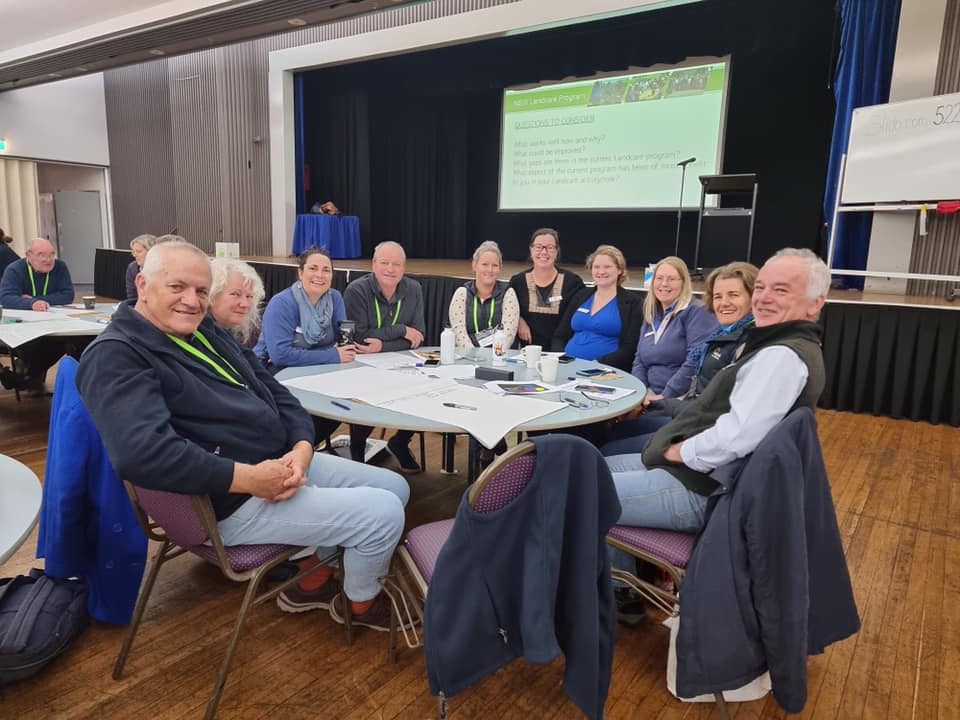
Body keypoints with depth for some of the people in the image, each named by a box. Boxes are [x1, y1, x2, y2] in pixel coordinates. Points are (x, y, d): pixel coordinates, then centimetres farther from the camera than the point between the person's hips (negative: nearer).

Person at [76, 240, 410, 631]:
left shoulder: (206, 331, 12)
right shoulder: (116, 356, -16)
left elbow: (275, 392, 11)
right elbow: (143, 453, -32)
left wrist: (302, 447, -9)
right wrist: (251, 478, -28)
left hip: (285, 461, 10)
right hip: (232, 501, -9)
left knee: (395, 487, 11)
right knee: (383, 513, -14)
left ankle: (314, 579, 26)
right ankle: (361, 602, 18)